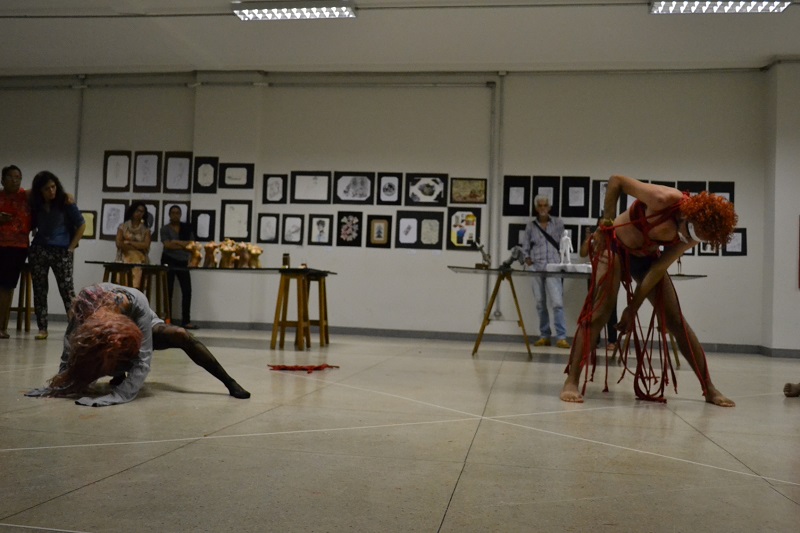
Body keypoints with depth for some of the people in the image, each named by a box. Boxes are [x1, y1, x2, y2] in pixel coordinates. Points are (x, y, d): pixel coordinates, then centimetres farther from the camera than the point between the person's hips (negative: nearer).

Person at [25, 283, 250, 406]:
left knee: (183, 336, -26)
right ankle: (119, 374, 15)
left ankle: (230, 383, -16)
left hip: (143, 329, -3)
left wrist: (118, 395, -58)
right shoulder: (82, 308, -41)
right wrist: (55, 388, -45)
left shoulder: (138, 304, -45)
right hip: (103, 341, 3)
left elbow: (143, 359, -47)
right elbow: (70, 355, -33)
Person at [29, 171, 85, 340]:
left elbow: (81, 225, -3)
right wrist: (35, 236, 0)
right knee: (39, 290, 3)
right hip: (38, 251, 4)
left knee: (67, 290, -6)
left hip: (62, 252, -4)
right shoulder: (35, 205, 5)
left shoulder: (66, 202, -5)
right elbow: (31, 225, 18)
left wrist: (71, 247, -5)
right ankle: (42, 328, 9)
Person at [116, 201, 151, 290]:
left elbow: (146, 245, -1)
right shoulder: (123, 226, 9)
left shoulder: (146, 229, 11)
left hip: (140, 262, 1)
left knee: (137, 287, -9)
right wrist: (138, 246, -3)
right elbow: (119, 243, -1)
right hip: (125, 261, 0)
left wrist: (129, 242, -4)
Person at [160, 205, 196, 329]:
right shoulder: (165, 229, 2)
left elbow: (192, 244, 2)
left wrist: (176, 242, -10)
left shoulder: (187, 228, 10)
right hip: (169, 262, -2)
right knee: (168, 291, 0)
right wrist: (184, 246, -11)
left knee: (187, 291, -6)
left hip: (183, 262, 2)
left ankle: (186, 321, -3)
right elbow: (167, 245, -12)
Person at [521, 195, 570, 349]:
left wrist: (563, 260, -6)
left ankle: (561, 337, -12)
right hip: (536, 267, 2)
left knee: (557, 302, -12)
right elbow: (525, 246, 12)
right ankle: (544, 336, 13)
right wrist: (527, 260, -3)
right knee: (540, 304, 6)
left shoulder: (558, 223, 7)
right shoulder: (531, 225, 10)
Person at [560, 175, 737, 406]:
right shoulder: (663, 200, -33)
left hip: (647, 256, 5)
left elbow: (659, 268, -13)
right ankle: (572, 381, -20)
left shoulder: (693, 233, -17)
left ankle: (709, 388, 9)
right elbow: (616, 181, -22)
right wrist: (607, 224, -23)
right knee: (599, 311, -20)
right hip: (614, 246, -5)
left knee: (676, 321, 1)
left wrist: (633, 307, -15)